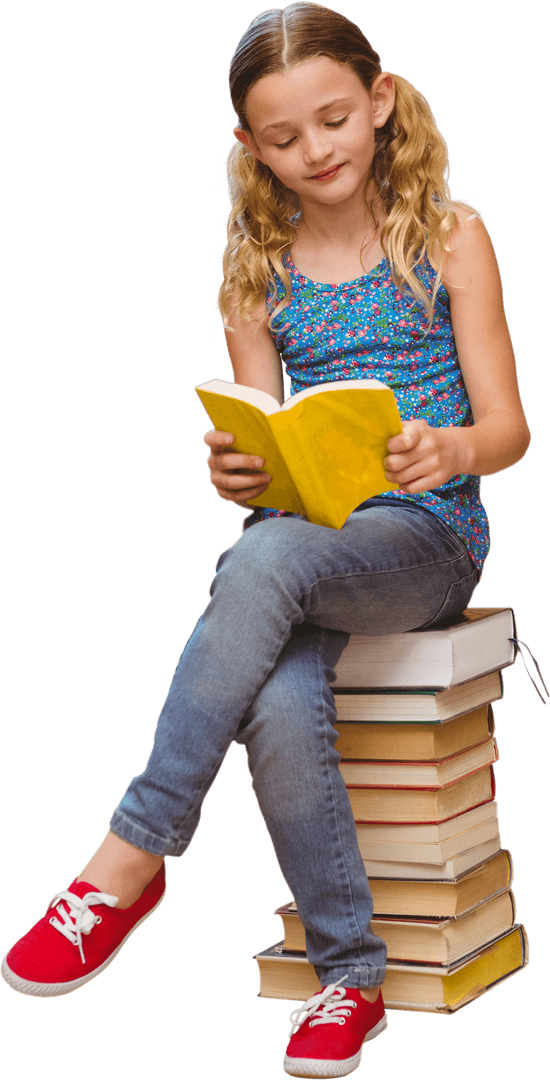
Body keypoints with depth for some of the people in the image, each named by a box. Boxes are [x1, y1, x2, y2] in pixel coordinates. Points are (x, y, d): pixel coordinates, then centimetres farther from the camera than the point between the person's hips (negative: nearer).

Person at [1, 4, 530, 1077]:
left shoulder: (449, 236, 4)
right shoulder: (256, 271, 12)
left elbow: (509, 429, 0)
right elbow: (260, 453, 8)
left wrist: (448, 446, -23)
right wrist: (236, 470, -17)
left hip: (424, 534, -2)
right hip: (300, 530, 3)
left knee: (265, 558, -36)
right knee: (275, 709, -32)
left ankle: (131, 858, -28)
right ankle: (350, 974, -13)